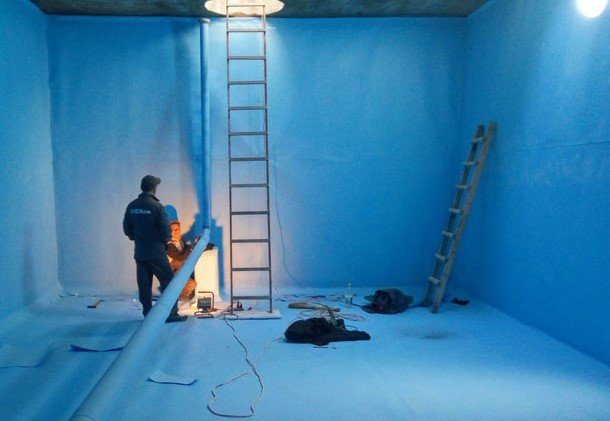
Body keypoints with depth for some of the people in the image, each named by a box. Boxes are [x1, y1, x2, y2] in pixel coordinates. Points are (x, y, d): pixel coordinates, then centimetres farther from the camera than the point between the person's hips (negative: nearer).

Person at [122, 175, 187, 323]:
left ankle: (147, 313, 18)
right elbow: (165, 228, -16)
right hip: (156, 252, -6)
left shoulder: (132, 206, 3)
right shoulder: (157, 206, -15)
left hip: (139, 252, 6)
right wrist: (167, 240, 4)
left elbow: (126, 228, 8)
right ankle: (171, 314, 4)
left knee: (144, 284, 12)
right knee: (168, 281, 3)